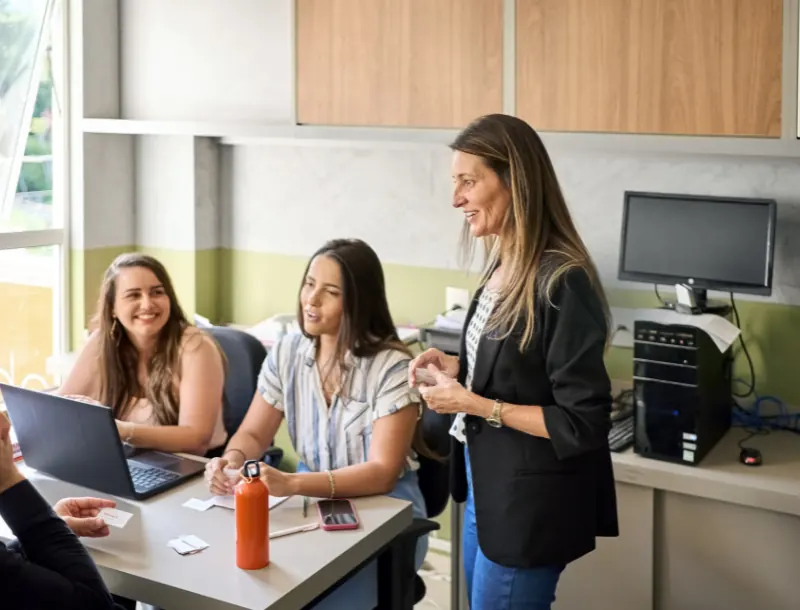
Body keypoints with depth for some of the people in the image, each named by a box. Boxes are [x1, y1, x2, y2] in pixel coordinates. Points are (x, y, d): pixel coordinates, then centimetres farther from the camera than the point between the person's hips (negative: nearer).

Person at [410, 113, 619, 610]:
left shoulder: (561, 282, -24)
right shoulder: (504, 266, 2)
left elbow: (583, 424, -23)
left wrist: (475, 404, -22)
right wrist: (459, 368, -1)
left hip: (529, 504, -9)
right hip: (487, 487, 9)